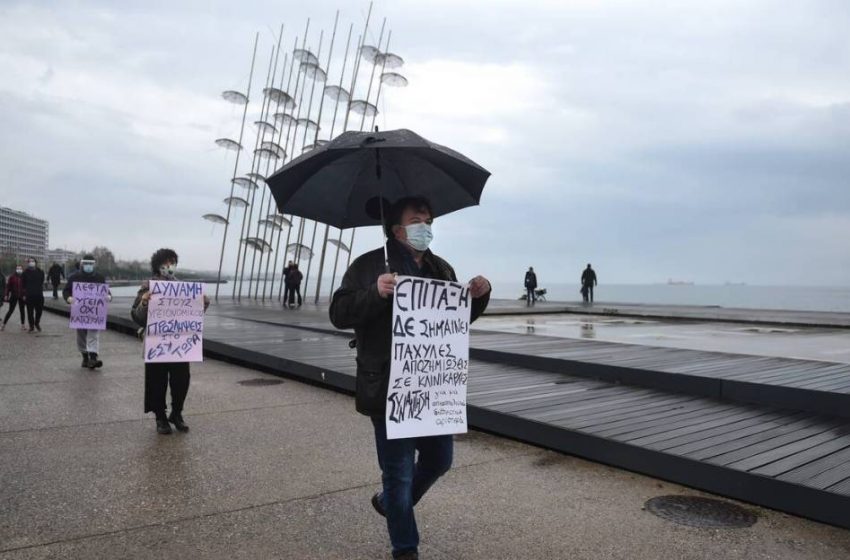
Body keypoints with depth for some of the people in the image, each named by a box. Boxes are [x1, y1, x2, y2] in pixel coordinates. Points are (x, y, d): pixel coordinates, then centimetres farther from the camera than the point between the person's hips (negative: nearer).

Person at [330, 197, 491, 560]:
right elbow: (339, 313, -12)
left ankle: (389, 502, 44)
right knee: (399, 471, 6)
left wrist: (479, 296, -2)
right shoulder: (369, 266, -5)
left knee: (439, 459, 18)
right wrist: (375, 292, -28)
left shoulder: (442, 269, 12)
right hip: (389, 390, -6)